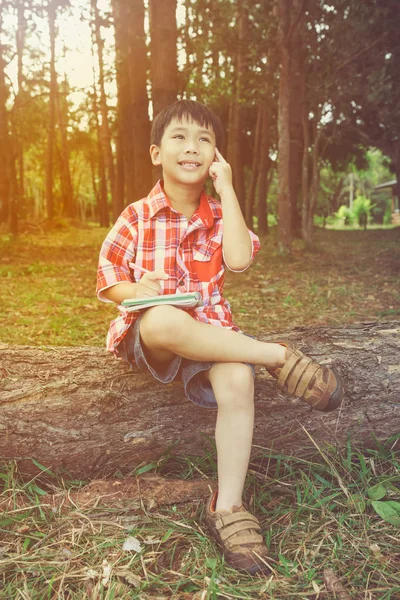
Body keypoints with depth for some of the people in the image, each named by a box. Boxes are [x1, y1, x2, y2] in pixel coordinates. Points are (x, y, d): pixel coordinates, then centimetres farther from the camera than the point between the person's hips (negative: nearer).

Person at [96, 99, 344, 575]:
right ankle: (279, 357, -26)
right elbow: (107, 282, 7)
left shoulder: (219, 214, 11)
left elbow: (240, 260, -11)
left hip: (208, 330, 2)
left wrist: (226, 190, -6)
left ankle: (227, 506, -19)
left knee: (237, 380, -32)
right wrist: (139, 289, -16)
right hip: (149, 333, -2)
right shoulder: (136, 218, 5)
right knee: (166, 322, -41)